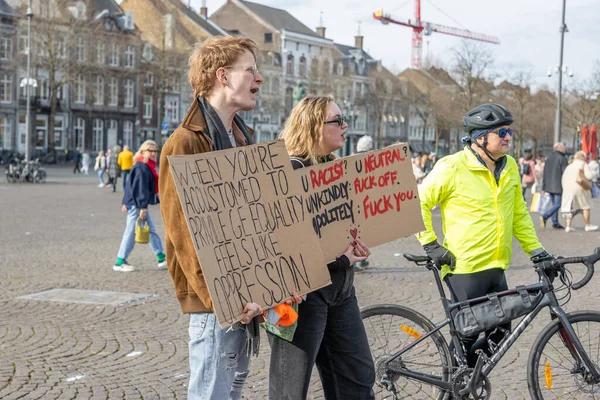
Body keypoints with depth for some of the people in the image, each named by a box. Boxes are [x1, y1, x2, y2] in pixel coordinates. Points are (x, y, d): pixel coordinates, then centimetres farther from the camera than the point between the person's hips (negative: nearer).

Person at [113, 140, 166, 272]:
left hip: (140, 204, 10)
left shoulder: (147, 167, 15)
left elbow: (130, 185, 20)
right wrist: (143, 207, -24)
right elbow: (140, 188, -22)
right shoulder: (141, 168, -17)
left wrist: (126, 202, 24)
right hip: (136, 205, -10)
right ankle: (120, 262, 5)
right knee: (131, 232, -3)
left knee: (151, 231, 11)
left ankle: (161, 258, 15)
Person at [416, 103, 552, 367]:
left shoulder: (510, 167, 8)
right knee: (466, 335, -1)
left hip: (496, 267, 7)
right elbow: (418, 203, -8)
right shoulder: (453, 168, -13)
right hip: (464, 268, -7)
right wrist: (430, 244, -10)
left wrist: (535, 248, 11)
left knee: (501, 332, 10)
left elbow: (518, 213, 18)